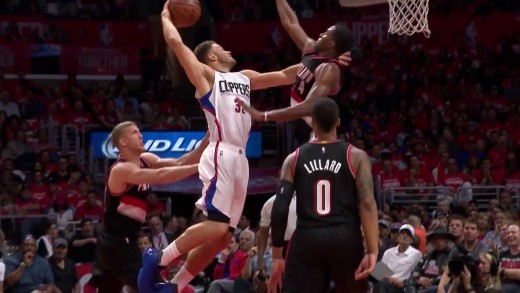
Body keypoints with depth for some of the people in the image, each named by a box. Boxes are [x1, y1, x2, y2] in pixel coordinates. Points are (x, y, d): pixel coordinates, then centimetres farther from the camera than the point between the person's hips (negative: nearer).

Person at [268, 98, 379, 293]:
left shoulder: (294, 159, 8)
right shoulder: (356, 156, 4)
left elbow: (280, 208, 3)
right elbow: (367, 204, -7)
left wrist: (277, 256, 8)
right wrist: (372, 252, -9)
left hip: (307, 239, 0)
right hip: (345, 238, 0)